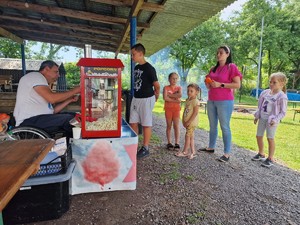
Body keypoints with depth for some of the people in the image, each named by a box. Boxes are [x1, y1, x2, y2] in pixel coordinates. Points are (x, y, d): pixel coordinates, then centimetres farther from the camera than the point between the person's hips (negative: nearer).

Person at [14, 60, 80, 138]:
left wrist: (69, 100, 9)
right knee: (69, 119, -22)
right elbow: (52, 98, -21)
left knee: (74, 116, 2)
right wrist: (75, 91, -12)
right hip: (30, 121, -10)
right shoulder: (35, 75, -4)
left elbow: (52, 110, 15)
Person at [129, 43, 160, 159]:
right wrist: (136, 95, 14)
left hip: (146, 99, -8)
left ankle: (145, 148, 13)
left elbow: (157, 85, -10)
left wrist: (156, 97, 3)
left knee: (146, 124, 2)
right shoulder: (136, 68, 10)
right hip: (136, 98, 8)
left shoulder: (149, 68, -13)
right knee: (133, 123, 10)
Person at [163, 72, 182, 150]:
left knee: (176, 126, 2)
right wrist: (175, 100, -17)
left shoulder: (179, 87, 5)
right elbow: (165, 98, -16)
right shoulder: (166, 87, 0)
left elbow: (180, 95, -17)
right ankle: (169, 143, 15)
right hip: (168, 108, -1)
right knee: (169, 126, 7)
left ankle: (177, 143, 8)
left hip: (176, 109, 1)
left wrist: (170, 95, -16)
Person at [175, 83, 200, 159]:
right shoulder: (188, 100, 12)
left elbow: (195, 113, -19)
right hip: (187, 122, 8)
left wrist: (188, 122, -19)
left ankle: (185, 152, 11)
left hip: (192, 123, -8)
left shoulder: (196, 101, -14)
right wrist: (184, 121, 6)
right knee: (191, 137, 11)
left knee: (188, 136, -1)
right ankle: (193, 152, 20)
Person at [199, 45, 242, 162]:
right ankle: (211, 147, 26)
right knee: (212, 125, 14)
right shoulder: (213, 69, 15)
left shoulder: (232, 67, -3)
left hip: (225, 101, -7)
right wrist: (208, 83, -1)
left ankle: (227, 153, 3)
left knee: (225, 127, -4)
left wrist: (220, 84, -17)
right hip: (211, 101, 7)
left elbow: (237, 84, -11)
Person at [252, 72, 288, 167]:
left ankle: (270, 158, 12)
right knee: (258, 136, 12)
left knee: (270, 138, -2)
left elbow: (283, 112, -11)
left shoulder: (282, 96, -14)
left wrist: (275, 119, -21)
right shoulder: (265, 93, 4)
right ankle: (261, 154, 31)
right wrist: (257, 116, 12)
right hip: (262, 118, 7)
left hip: (271, 120, -7)